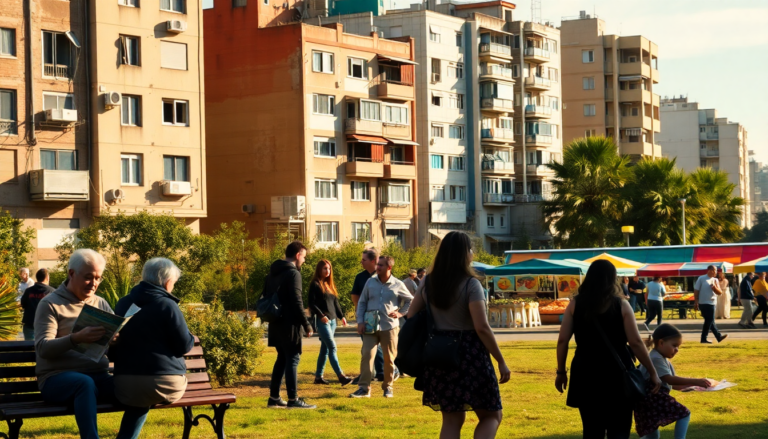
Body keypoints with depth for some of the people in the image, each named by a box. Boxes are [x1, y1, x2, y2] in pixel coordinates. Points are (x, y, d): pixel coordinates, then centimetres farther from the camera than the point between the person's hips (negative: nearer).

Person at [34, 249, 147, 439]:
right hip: (58, 378, -5)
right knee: (85, 383, -39)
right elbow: (42, 347, -11)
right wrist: (77, 338, -29)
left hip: (98, 377, 5)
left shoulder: (101, 304, 17)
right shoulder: (50, 304, 2)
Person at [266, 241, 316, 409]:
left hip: (276, 324, 9)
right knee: (292, 359, -4)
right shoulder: (293, 273, -13)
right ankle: (293, 400, -3)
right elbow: (297, 302, -19)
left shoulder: (273, 273, 14)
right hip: (289, 324, -9)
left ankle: (274, 398, 17)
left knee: (282, 359, 15)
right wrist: (306, 325, -14)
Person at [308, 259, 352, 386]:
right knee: (332, 347, -14)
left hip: (332, 320, 8)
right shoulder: (315, 284, -5)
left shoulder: (330, 285, 18)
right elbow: (312, 303, -11)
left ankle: (318, 376, 14)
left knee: (325, 349, 8)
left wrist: (341, 316, 14)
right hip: (322, 321, -8)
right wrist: (321, 315, -20)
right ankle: (341, 376, -21)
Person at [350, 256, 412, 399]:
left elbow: (410, 301, 13)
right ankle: (364, 388, -8)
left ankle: (387, 387, 20)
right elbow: (362, 302, 10)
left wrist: (401, 313, 0)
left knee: (389, 358, 5)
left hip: (389, 327, -1)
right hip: (371, 326, 1)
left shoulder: (398, 285, 0)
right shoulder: (370, 282, 5)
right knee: (367, 355, -9)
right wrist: (360, 321, 1)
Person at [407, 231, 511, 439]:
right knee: (491, 415, 10)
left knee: (452, 419, 13)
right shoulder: (470, 284, -11)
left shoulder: (428, 282, 6)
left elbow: (411, 318, 8)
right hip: (470, 356, -5)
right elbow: (482, 327, -16)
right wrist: (501, 361, -10)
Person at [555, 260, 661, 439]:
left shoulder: (575, 305, 1)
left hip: (586, 374, 2)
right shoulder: (621, 306, -4)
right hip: (616, 373, -2)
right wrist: (653, 373, 1)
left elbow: (562, 341, -1)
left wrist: (561, 372, 9)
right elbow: (635, 342, -6)